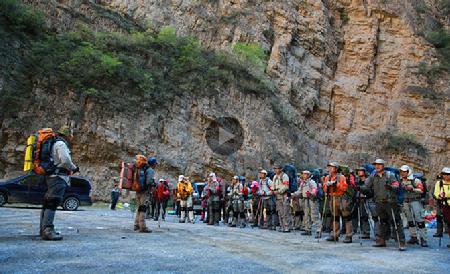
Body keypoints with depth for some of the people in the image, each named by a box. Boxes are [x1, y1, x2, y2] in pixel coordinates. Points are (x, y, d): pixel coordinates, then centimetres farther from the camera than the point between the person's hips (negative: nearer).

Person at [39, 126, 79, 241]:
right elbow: (65, 160, -19)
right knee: (53, 202, -17)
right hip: (58, 177, -11)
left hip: (50, 176, 11)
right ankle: (47, 230, -24)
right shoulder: (61, 143, -8)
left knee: (48, 203, 14)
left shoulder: (53, 143, 22)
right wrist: (74, 168, -3)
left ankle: (44, 229, 22)